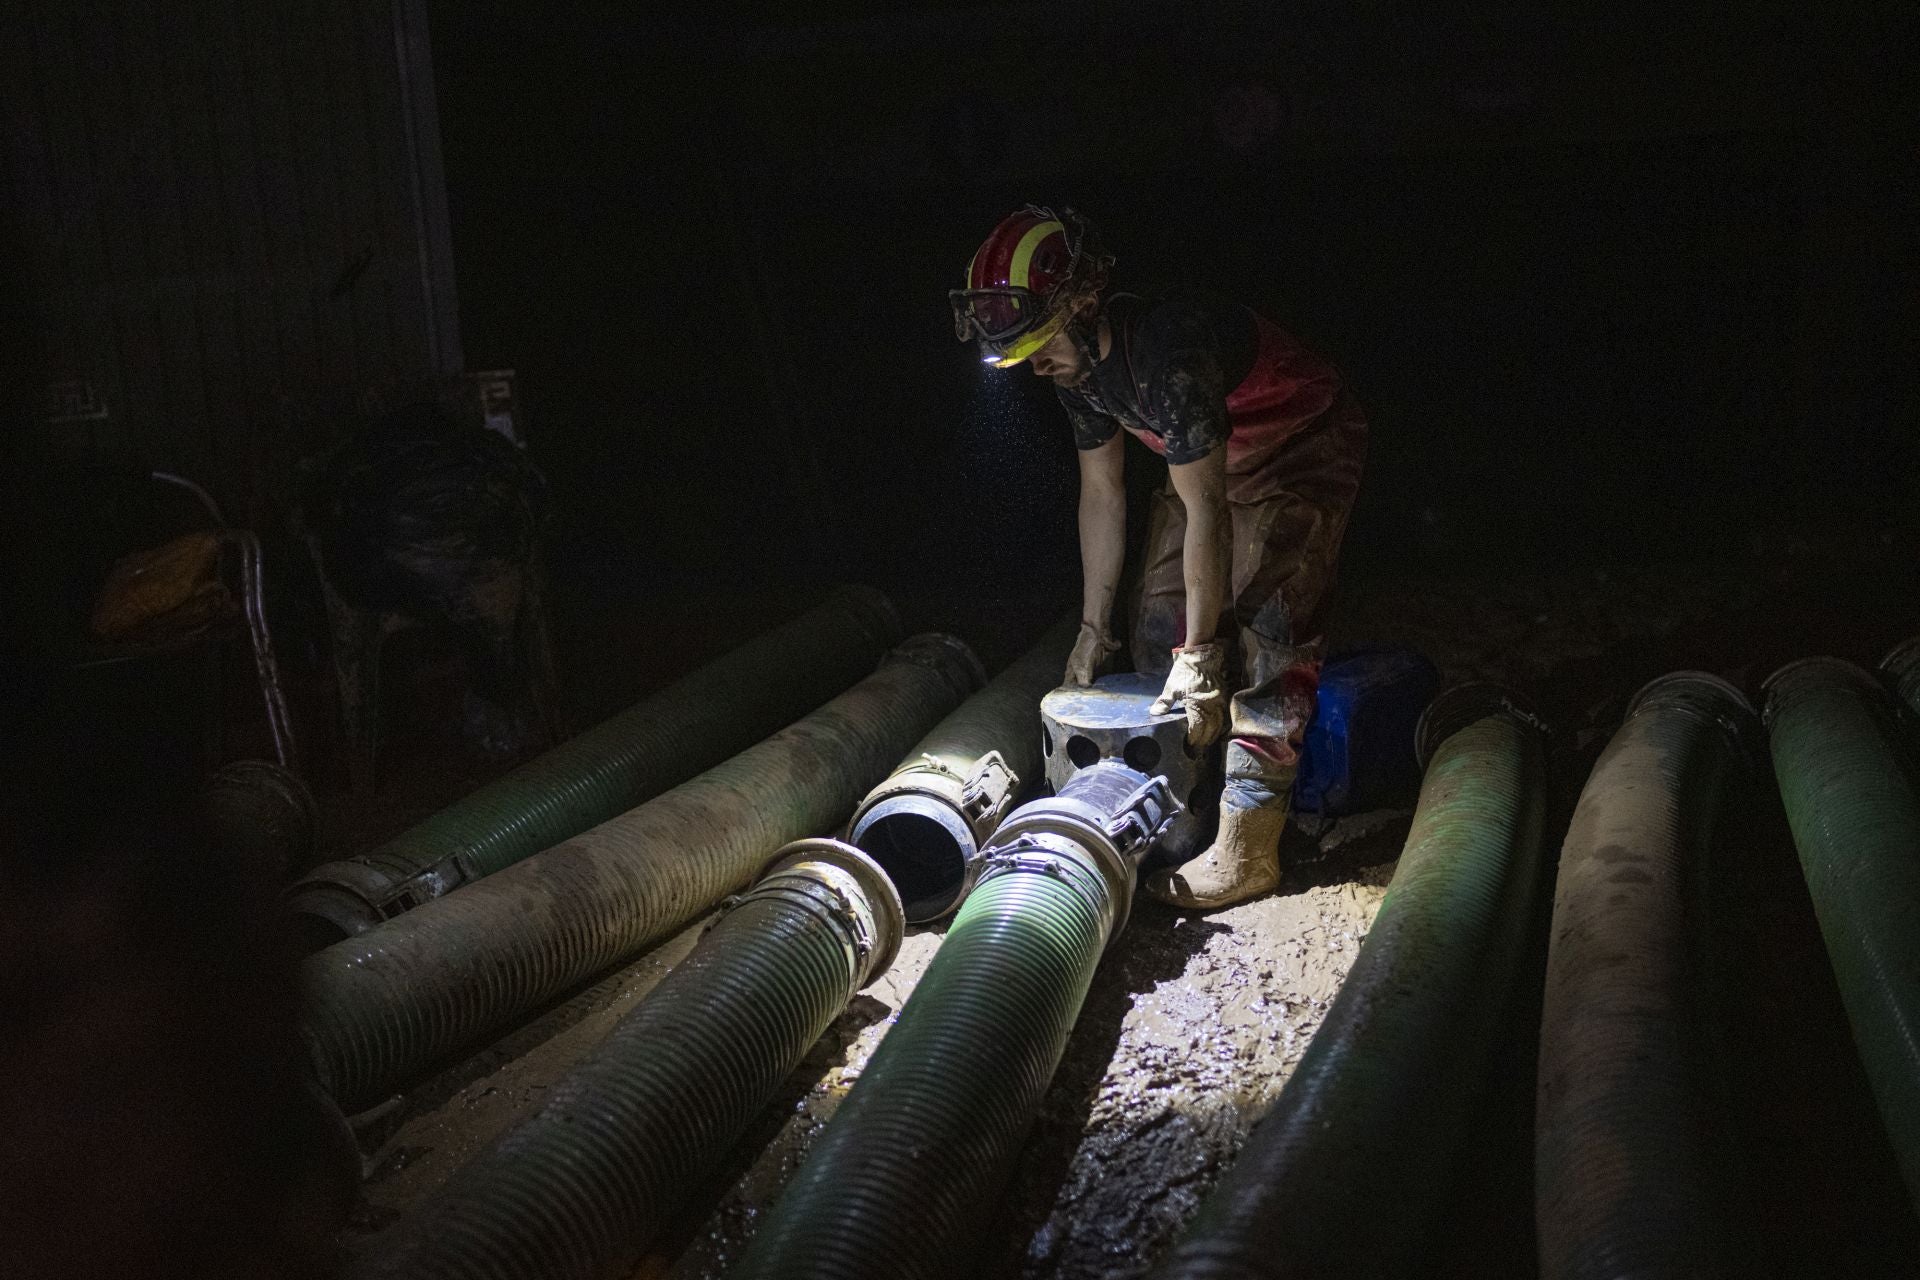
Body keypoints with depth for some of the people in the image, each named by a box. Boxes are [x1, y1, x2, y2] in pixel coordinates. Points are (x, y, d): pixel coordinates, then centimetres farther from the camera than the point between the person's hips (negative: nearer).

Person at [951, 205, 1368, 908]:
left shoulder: (1165, 353, -36)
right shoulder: (1077, 360, -9)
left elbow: (1207, 512, -33)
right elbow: (1101, 493, 1)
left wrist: (1199, 654, -28)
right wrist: (1093, 626, 4)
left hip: (1302, 453, -8)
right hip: (1216, 461, 9)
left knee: (1265, 631, -17)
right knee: (1159, 623, 4)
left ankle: (1246, 848, -14)